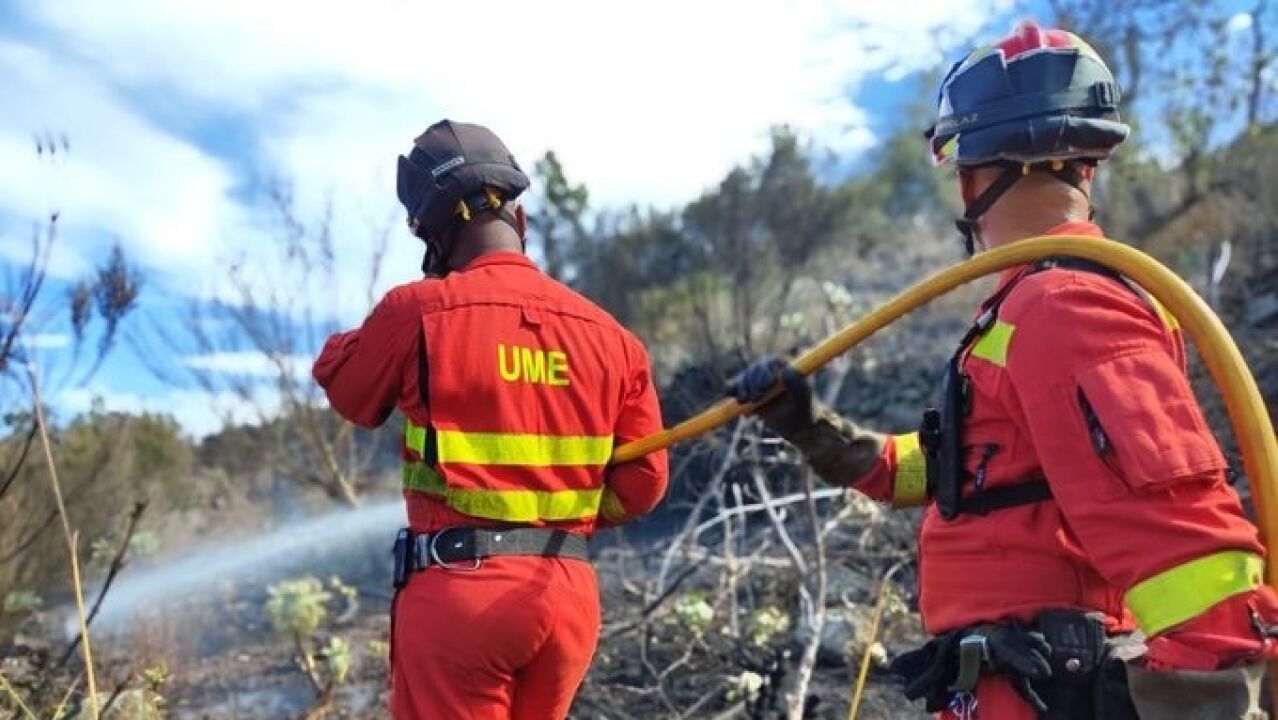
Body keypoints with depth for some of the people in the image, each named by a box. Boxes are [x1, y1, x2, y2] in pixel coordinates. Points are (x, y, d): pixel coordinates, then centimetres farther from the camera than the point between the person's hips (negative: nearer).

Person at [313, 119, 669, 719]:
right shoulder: (609, 334, 2)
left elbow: (343, 388, 9)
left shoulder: (420, 311, -9)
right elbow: (642, 484, 5)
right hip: (569, 595, 5)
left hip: (461, 589, -4)